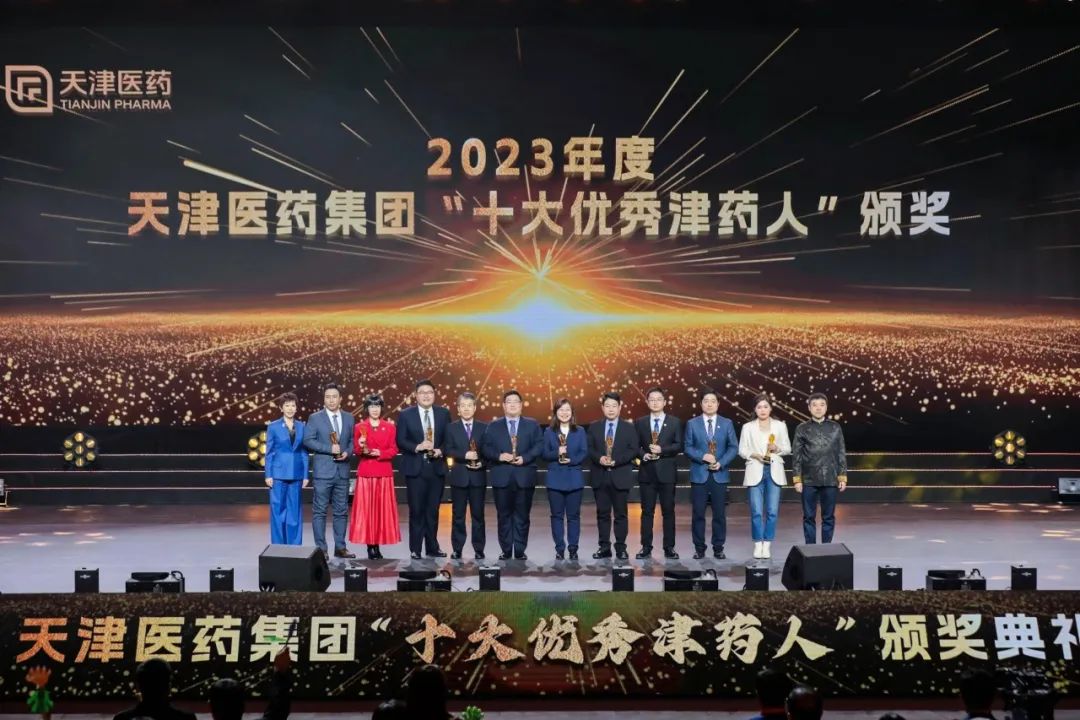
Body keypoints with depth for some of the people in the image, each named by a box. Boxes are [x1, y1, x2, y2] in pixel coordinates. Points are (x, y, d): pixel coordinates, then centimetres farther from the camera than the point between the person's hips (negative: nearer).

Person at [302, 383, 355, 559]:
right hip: (323, 471, -4)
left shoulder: (349, 418, 11)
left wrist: (348, 452, -7)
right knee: (320, 511, -2)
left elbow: (353, 440, 14)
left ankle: (340, 547, 15)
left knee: (342, 511, 8)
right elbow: (308, 440, -8)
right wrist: (330, 449, -16)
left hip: (342, 471, 4)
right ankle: (321, 548, 3)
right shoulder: (315, 418, -1)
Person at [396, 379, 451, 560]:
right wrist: (417, 447, -19)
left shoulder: (444, 414, 6)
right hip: (415, 469, -2)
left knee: (433, 510, 9)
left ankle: (432, 547, 18)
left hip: (437, 468, 2)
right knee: (416, 510, 0)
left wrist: (441, 451, -12)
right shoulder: (405, 414, 0)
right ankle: (415, 549, 8)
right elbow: (400, 441, -4)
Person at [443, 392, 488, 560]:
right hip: (459, 476, 0)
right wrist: (465, 455, -19)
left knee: (478, 514, 4)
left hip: (478, 476, 0)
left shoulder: (483, 427, 5)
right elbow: (448, 450, -5)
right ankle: (457, 549, 10)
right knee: (458, 515, 4)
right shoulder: (451, 428, 4)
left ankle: (479, 549, 10)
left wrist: (482, 462, -14)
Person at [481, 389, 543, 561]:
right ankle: (506, 551, 10)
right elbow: (485, 448, 2)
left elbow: (539, 446, 0)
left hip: (524, 477, 0)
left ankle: (520, 551, 8)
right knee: (504, 515, 4)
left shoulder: (532, 425, 9)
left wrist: (525, 458, -13)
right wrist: (499, 456, -15)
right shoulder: (493, 426, 10)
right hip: (502, 477, 0)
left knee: (522, 516, 2)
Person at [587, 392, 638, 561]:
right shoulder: (594, 427, 9)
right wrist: (599, 458, -15)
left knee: (621, 514, 2)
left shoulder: (629, 428, 3)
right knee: (602, 513, 6)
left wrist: (616, 461, -16)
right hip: (600, 477, 2)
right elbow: (589, 449, 5)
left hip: (620, 477, -2)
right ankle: (604, 547, 12)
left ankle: (621, 548, 8)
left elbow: (633, 450, -4)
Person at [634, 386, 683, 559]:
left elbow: (679, 446, -3)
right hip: (647, 473, 1)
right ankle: (646, 547, 8)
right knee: (647, 511, 3)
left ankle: (669, 547, 7)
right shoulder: (640, 423, 9)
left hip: (667, 473, -1)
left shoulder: (675, 422, 5)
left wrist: (662, 449, -16)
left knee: (668, 511, 2)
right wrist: (643, 455, -12)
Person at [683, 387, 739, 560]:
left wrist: (721, 463, -12)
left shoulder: (727, 424, 7)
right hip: (699, 474, 0)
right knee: (698, 513, 1)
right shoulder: (692, 424, 5)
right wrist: (703, 456, -15)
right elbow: (687, 447, 1)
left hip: (719, 475, 0)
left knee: (720, 514, 2)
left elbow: (733, 447, 3)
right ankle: (699, 548, 8)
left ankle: (718, 548, 11)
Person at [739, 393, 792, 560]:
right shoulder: (748, 427, 6)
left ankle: (767, 544, 8)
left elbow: (788, 448, 9)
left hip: (774, 471, 1)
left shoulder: (780, 426, 8)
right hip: (755, 471, -1)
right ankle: (758, 544, 8)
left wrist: (777, 448, -11)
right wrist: (755, 455, -12)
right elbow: (742, 450, 5)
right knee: (756, 511, -3)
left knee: (772, 511, -2)